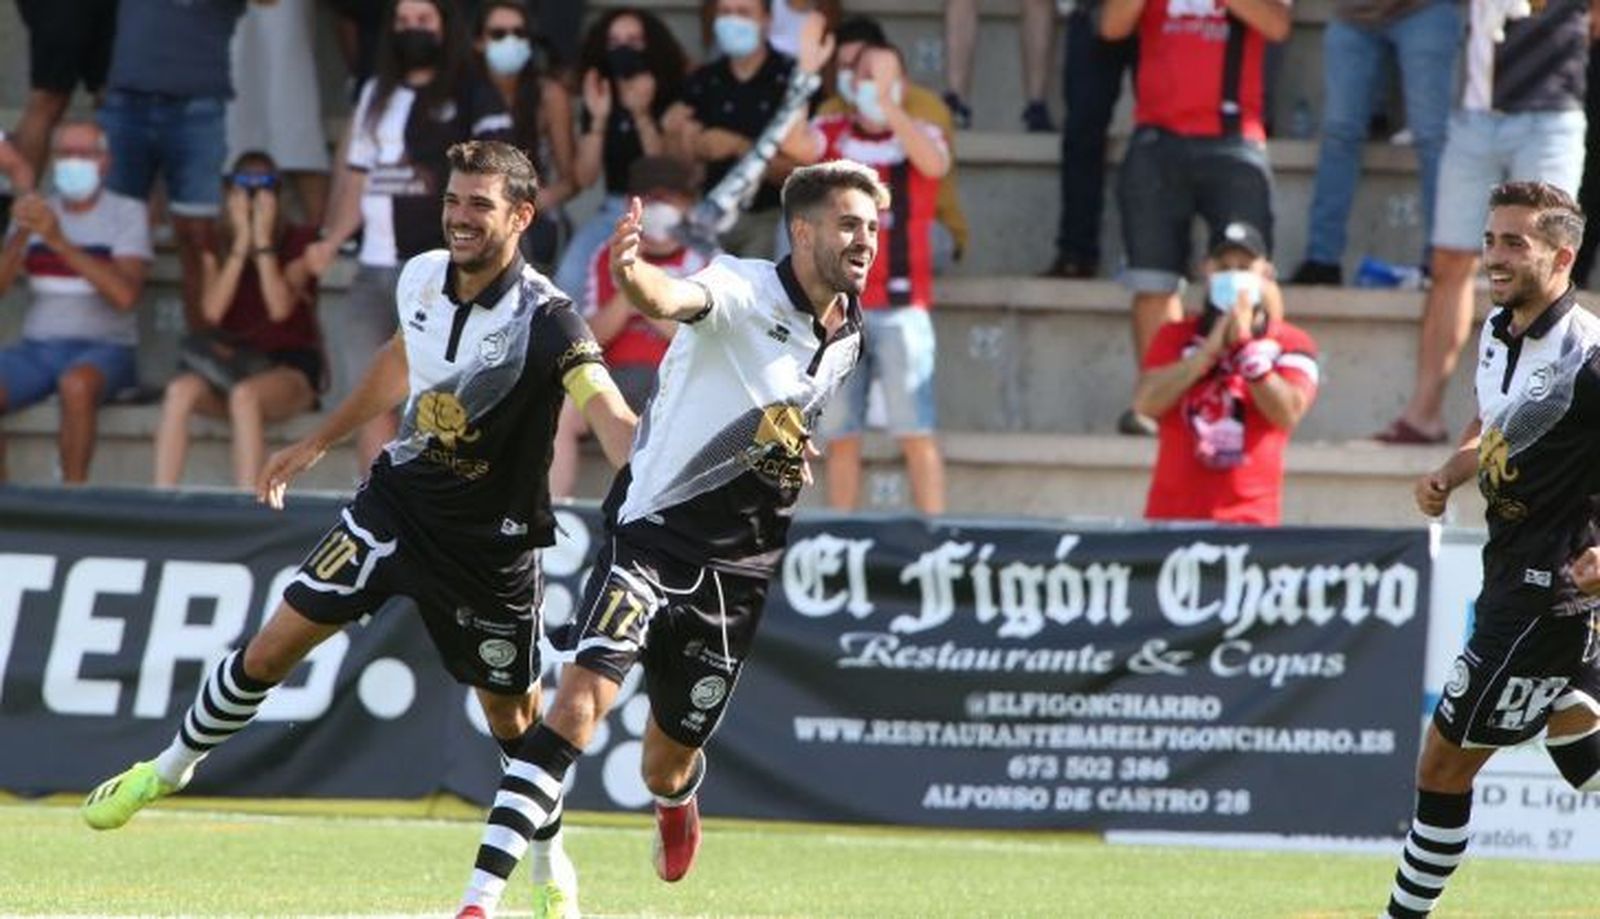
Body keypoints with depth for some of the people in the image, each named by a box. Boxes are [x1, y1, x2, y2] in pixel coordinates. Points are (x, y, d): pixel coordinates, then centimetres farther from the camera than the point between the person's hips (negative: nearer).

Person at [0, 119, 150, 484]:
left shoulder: (127, 213, 1)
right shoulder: (36, 211, 14)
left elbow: (125, 295, -16)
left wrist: (60, 242, -24)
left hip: (105, 348, -4)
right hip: (36, 348, 4)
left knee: (77, 383, -39)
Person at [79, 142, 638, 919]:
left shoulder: (543, 318, -25)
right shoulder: (422, 279, -6)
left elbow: (609, 413, -40)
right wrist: (317, 442, 22)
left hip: (491, 541, -4)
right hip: (398, 499, 4)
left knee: (514, 716, 5)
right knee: (273, 647, 2)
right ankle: (166, 772, 24)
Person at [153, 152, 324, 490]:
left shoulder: (297, 242, 2)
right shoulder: (219, 247, 12)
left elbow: (280, 308, -15)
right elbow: (213, 311, -7)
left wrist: (262, 240, -12)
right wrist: (242, 241, -8)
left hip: (290, 367, -4)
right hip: (234, 361, 4)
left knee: (244, 394, -38)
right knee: (180, 391, -29)